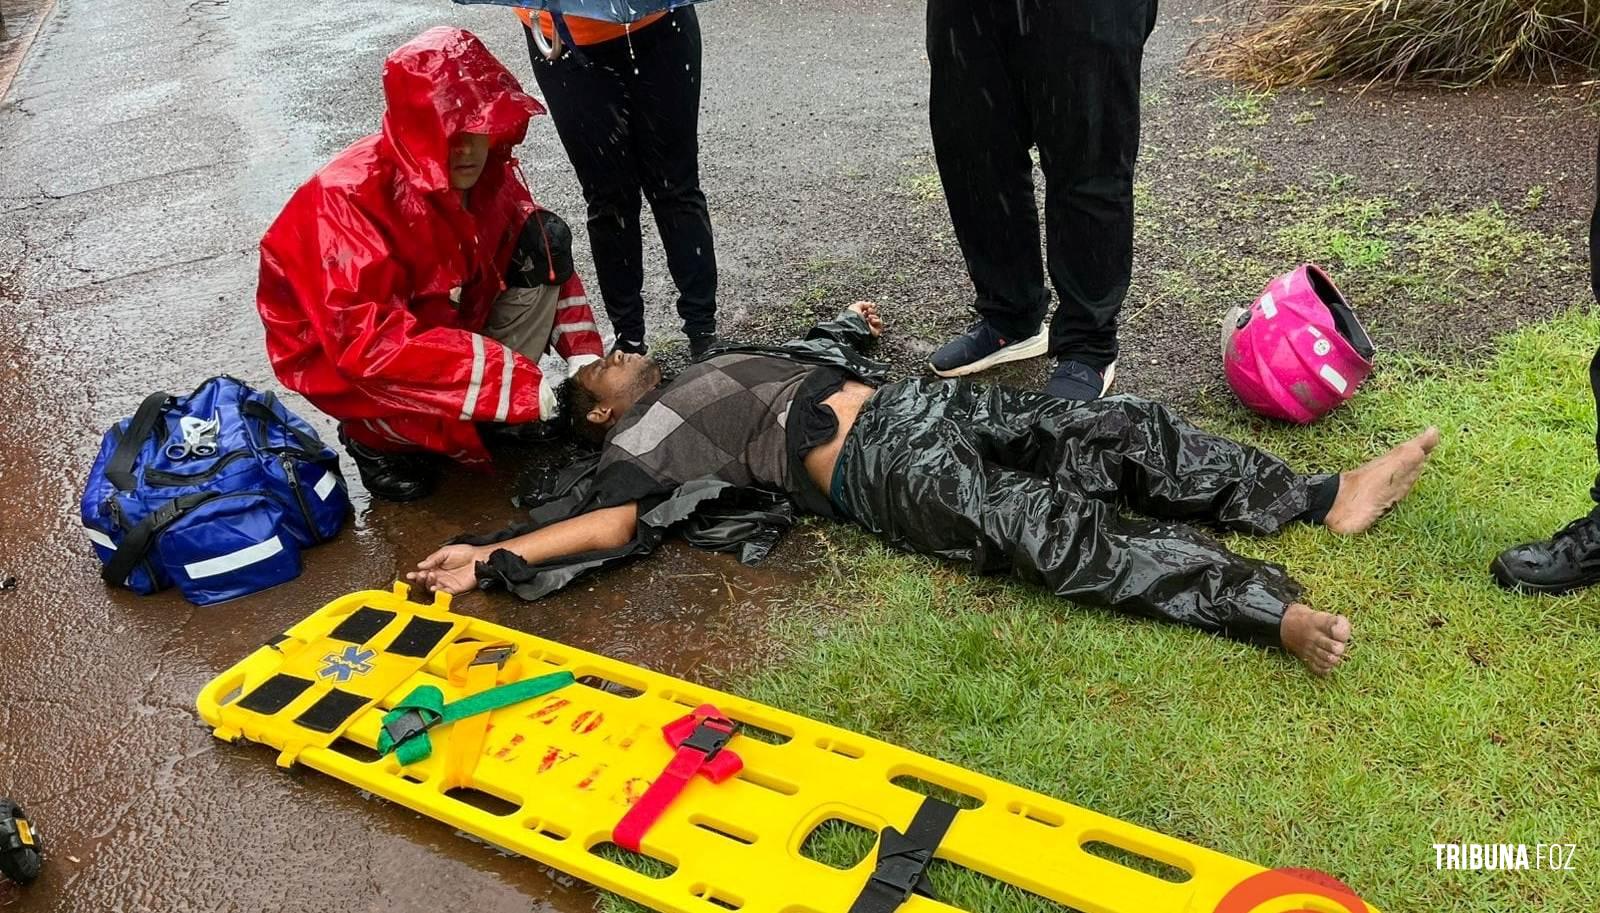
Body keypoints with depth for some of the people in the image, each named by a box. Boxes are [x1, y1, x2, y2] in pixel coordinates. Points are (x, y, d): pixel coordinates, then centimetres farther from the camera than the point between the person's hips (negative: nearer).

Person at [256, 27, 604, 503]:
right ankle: (373, 436, 0)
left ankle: (502, 410, -2)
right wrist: (515, 382, -42)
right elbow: (371, 342, -39)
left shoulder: (482, 173, -15)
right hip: (341, 357, -6)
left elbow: (546, 255, -2)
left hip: (445, 317, 6)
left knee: (544, 240, -11)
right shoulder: (349, 199, -33)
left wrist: (584, 355, -16)